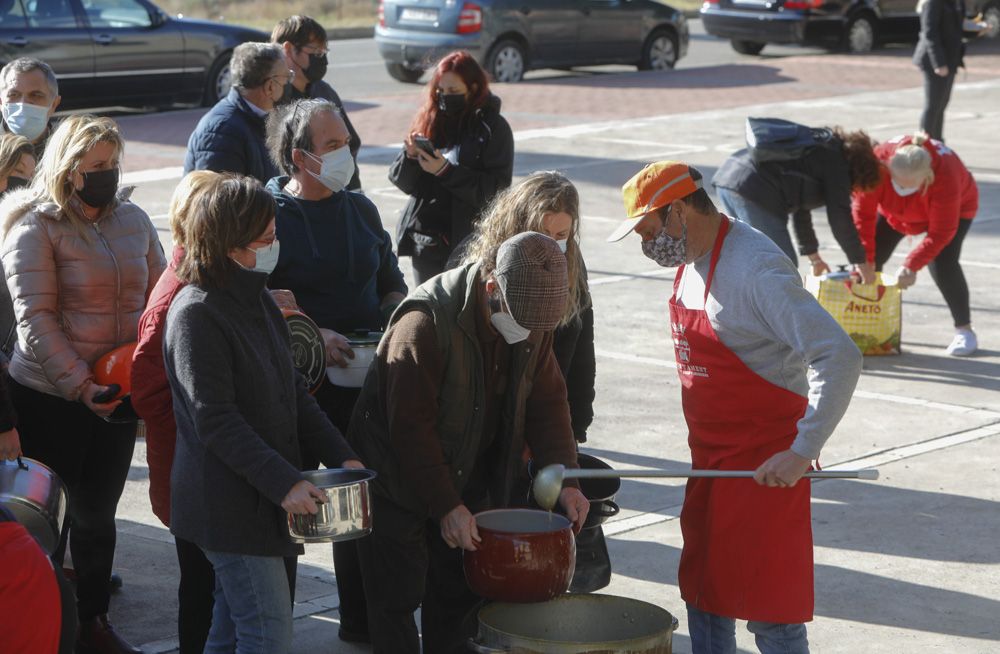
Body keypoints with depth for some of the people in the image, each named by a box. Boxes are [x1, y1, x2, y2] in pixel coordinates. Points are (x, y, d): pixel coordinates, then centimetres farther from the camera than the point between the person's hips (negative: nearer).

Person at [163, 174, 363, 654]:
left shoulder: (256, 300, 12)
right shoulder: (196, 314, -17)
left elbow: (292, 392, 16)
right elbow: (216, 421, -21)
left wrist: (338, 455, 6)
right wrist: (283, 483, -24)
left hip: (262, 500, 9)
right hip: (227, 502, -9)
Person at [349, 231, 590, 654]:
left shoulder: (531, 319, -7)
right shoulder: (426, 322, -28)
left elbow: (546, 401, 1)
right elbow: (410, 426, -27)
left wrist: (564, 477, -10)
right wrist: (445, 507, -25)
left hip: (468, 482, 6)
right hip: (400, 484, -6)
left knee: (460, 593, 11)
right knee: (398, 598, 0)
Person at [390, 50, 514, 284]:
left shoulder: (493, 127, -4)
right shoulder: (429, 120, 6)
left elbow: (496, 190, -12)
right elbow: (400, 179, 7)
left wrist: (446, 170, -20)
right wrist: (411, 157, -14)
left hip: (470, 242, -4)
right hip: (426, 240, 4)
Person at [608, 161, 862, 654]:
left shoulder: (756, 269, -22)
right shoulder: (690, 263, 7)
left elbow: (839, 358, -27)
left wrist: (801, 452, -29)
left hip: (766, 465, -9)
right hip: (711, 460, 9)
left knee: (770, 613, -3)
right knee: (704, 595, 16)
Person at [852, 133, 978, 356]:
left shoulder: (945, 176, -43)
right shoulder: (878, 161, -38)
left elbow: (940, 232, -35)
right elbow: (863, 213, -30)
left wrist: (912, 265, -39)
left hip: (954, 210, -4)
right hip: (895, 210, 4)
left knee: (942, 264, -22)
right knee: (873, 257, -5)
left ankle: (964, 330, -7)